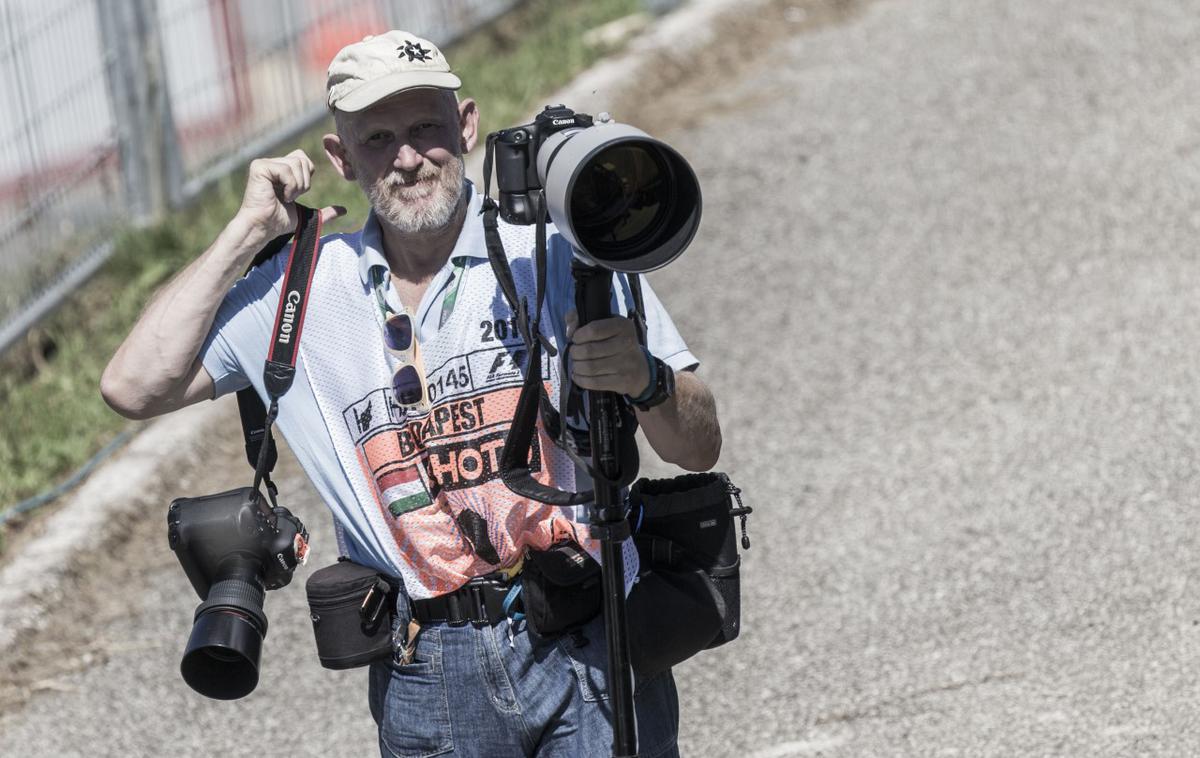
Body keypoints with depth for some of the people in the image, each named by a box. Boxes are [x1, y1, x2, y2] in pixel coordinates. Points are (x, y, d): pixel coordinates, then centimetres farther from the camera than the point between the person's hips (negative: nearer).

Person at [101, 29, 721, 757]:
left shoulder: (560, 255, 2)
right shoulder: (298, 290, 10)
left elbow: (700, 450, 1)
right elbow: (135, 388, 0)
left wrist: (643, 379, -22)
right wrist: (249, 231, 3)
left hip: (587, 650, -2)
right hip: (426, 680, 2)